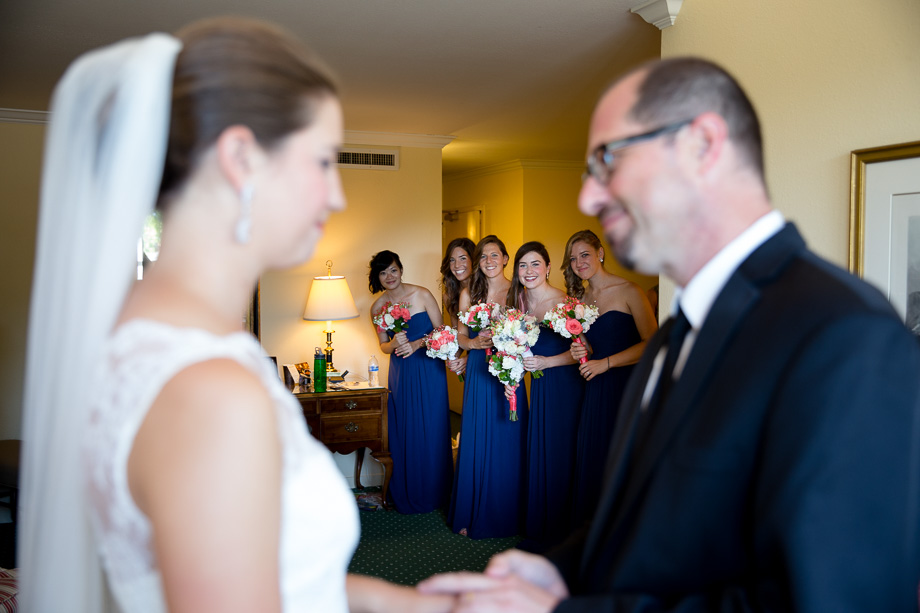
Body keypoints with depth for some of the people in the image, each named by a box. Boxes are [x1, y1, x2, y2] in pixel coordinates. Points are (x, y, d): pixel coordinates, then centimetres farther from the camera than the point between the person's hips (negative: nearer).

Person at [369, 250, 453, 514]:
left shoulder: (422, 295, -9)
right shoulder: (377, 307, -1)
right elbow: (383, 345, 8)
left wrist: (417, 344, -19)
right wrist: (395, 343, -15)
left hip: (429, 369, -2)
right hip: (401, 373, 2)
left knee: (431, 430, 3)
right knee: (404, 432, 5)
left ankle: (433, 493, 19)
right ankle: (408, 495, 20)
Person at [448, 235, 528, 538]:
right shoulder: (469, 294, 7)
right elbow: (460, 335, 9)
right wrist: (474, 342, -11)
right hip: (478, 373, 2)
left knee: (507, 443, 2)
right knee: (476, 443, 3)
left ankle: (505, 515, 17)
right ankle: (472, 515, 17)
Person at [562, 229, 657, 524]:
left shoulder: (628, 291, -8)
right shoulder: (580, 298, 12)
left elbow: (652, 343, -13)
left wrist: (606, 363, -15)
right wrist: (583, 352, -4)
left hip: (627, 384, -6)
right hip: (595, 388, 6)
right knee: (590, 455, 5)